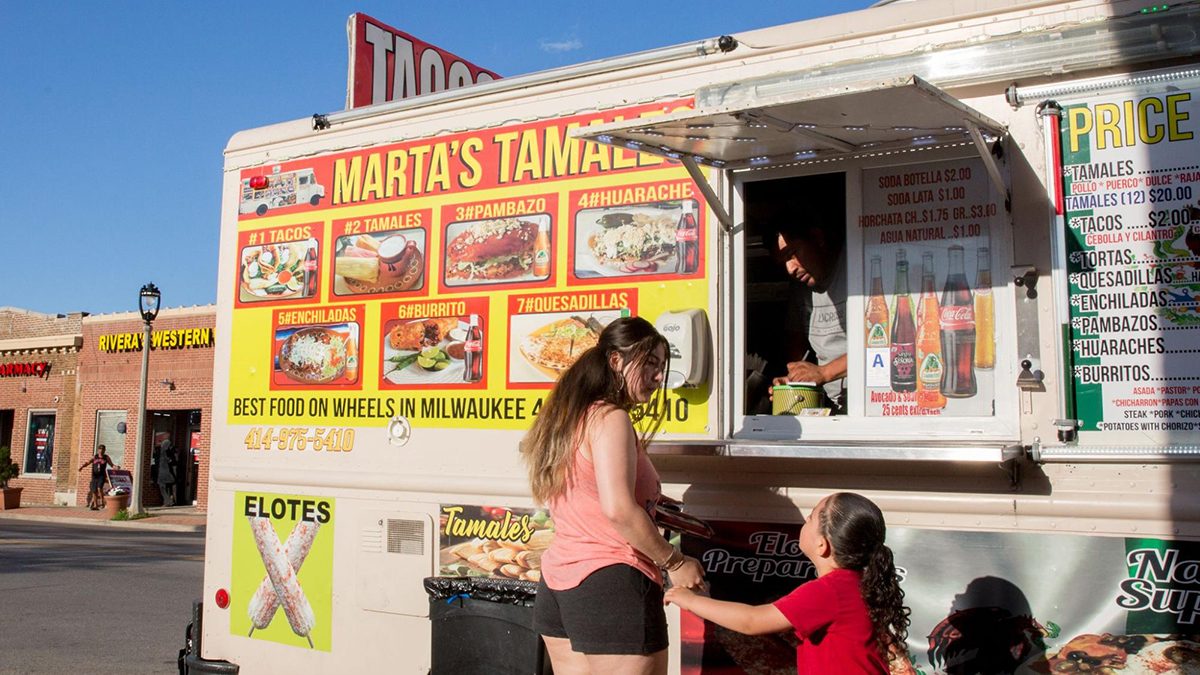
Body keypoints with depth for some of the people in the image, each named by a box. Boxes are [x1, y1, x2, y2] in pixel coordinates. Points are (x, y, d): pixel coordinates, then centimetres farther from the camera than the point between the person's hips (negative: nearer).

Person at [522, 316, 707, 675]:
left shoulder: (566, 418, 15)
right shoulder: (611, 418, -12)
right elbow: (618, 509, -23)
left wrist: (650, 503, 18)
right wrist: (674, 562, -13)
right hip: (611, 582, -9)